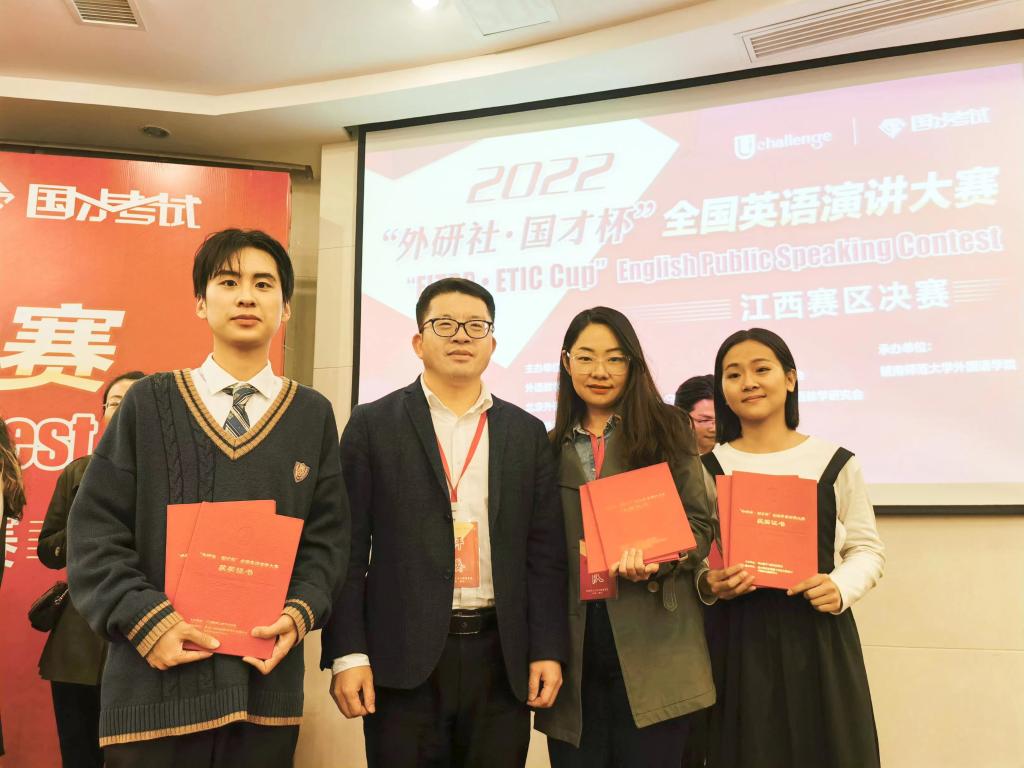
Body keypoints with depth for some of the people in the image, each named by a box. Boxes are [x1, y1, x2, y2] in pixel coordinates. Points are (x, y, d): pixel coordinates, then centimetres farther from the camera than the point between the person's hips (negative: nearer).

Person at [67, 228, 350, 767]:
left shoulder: (313, 415, 7)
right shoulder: (148, 402, 4)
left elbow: (326, 539, 6)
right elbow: (95, 531, 0)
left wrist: (299, 613, -10)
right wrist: (146, 618, -12)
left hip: (267, 680, 1)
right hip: (155, 678, -1)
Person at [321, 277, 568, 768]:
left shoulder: (527, 433, 9)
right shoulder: (373, 425, 2)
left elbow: (545, 552, 6)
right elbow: (348, 548, -1)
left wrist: (547, 651, 0)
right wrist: (347, 654, -7)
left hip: (502, 657, 2)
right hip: (404, 656, -2)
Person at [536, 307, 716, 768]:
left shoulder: (666, 432, 4)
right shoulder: (551, 448, 10)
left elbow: (699, 524, 2)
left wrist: (657, 560, -18)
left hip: (651, 643, -2)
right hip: (574, 644, 2)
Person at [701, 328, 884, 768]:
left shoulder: (835, 463, 1)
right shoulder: (706, 468, 3)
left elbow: (867, 549, 7)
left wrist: (841, 588, -13)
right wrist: (710, 583, -13)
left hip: (819, 634, 0)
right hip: (738, 637, 0)